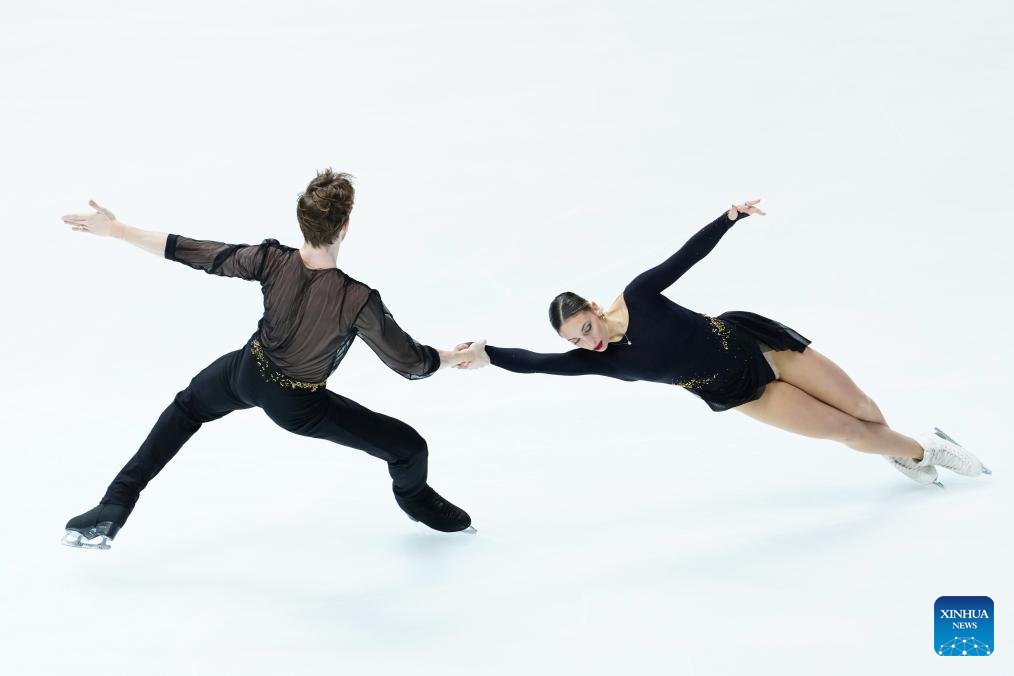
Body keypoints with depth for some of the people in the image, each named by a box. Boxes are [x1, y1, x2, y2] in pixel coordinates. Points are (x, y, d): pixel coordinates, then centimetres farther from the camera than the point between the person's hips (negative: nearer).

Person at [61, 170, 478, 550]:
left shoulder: (272, 261, -26)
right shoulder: (358, 301, -35)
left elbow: (194, 253, -16)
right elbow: (411, 363, -23)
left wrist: (117, 231, -4)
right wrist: (456, 358, -2)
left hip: (248, 375, 3)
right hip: (299, 408, -3)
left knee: (187, 406, 34)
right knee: (410, 448, 14)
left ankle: (113, 510, 33)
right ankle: (415, 499, 49)